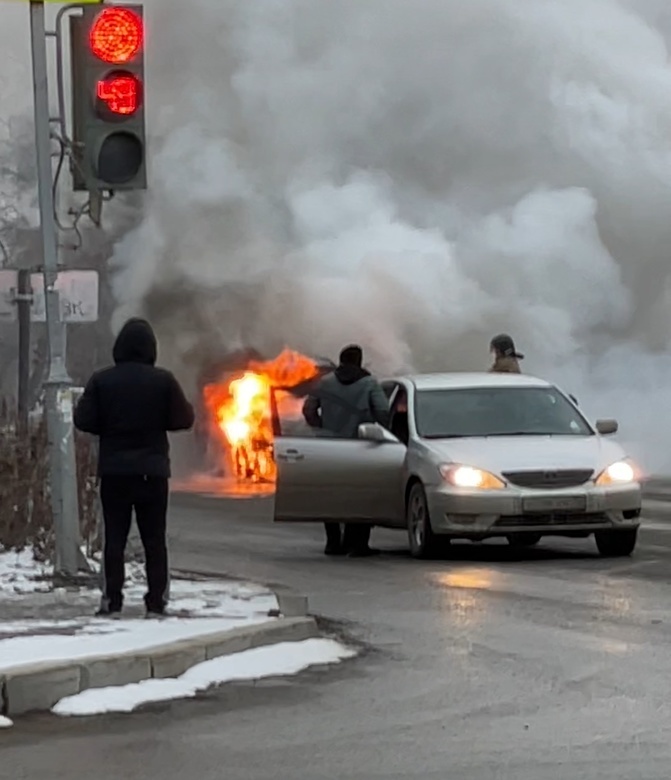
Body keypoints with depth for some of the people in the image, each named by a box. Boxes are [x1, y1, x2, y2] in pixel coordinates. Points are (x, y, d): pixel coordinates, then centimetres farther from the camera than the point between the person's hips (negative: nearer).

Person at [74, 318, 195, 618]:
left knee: (114, 537, 4)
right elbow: (183, 420, -3)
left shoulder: (101, 380, -4)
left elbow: (83, 420, -4)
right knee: (154, 538, 5)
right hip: (152, 469, 0)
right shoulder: (163, 380, -6)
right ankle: (156, 601, 3)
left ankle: (112, 601, -1)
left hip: (113, 469, 0)